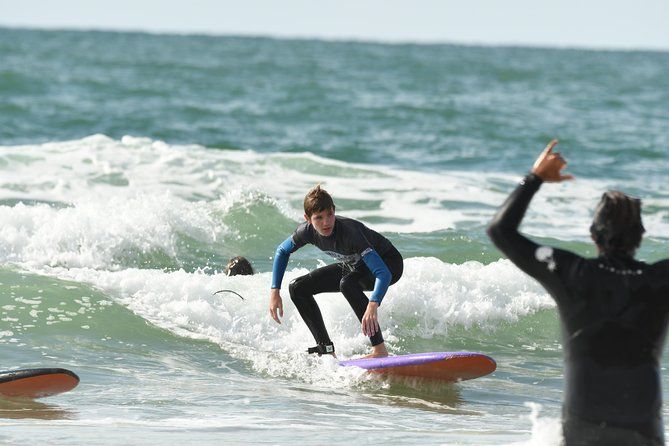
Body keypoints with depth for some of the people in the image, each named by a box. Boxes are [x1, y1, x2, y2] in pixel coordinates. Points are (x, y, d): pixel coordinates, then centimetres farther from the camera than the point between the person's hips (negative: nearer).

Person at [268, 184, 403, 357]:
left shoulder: (348, 232, -39)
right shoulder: (307, 230, -20)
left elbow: (383, 273, -47)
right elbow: (282, 251, 3)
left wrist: (373, 306, -63)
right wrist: (275, 292, -5)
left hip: (389, 263, -7)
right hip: (355, 265, 7)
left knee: (347, 283, -38)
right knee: (298, 288, -1)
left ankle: (380, 350, -35)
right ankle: (326, 349, 2)